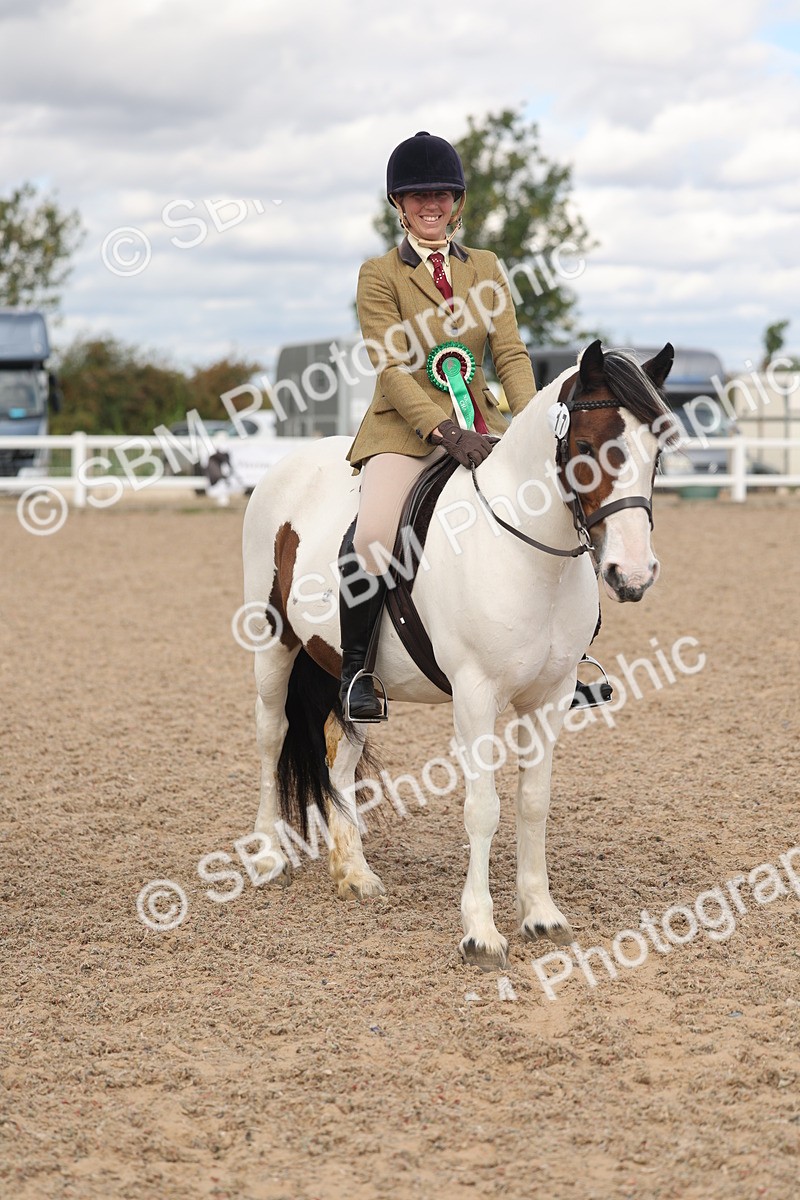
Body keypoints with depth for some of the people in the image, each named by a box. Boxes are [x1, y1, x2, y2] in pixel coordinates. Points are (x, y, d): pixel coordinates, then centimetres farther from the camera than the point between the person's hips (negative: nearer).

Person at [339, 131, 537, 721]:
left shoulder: (485, 268, 14)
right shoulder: (380, 275, 0)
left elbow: (511, 354, 7)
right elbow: (392, 370, -10)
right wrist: (445, 432, -23)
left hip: (479, 420, 5)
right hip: (405, 427, -5)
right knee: (374, 533, -30)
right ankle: (355, 667, -14)